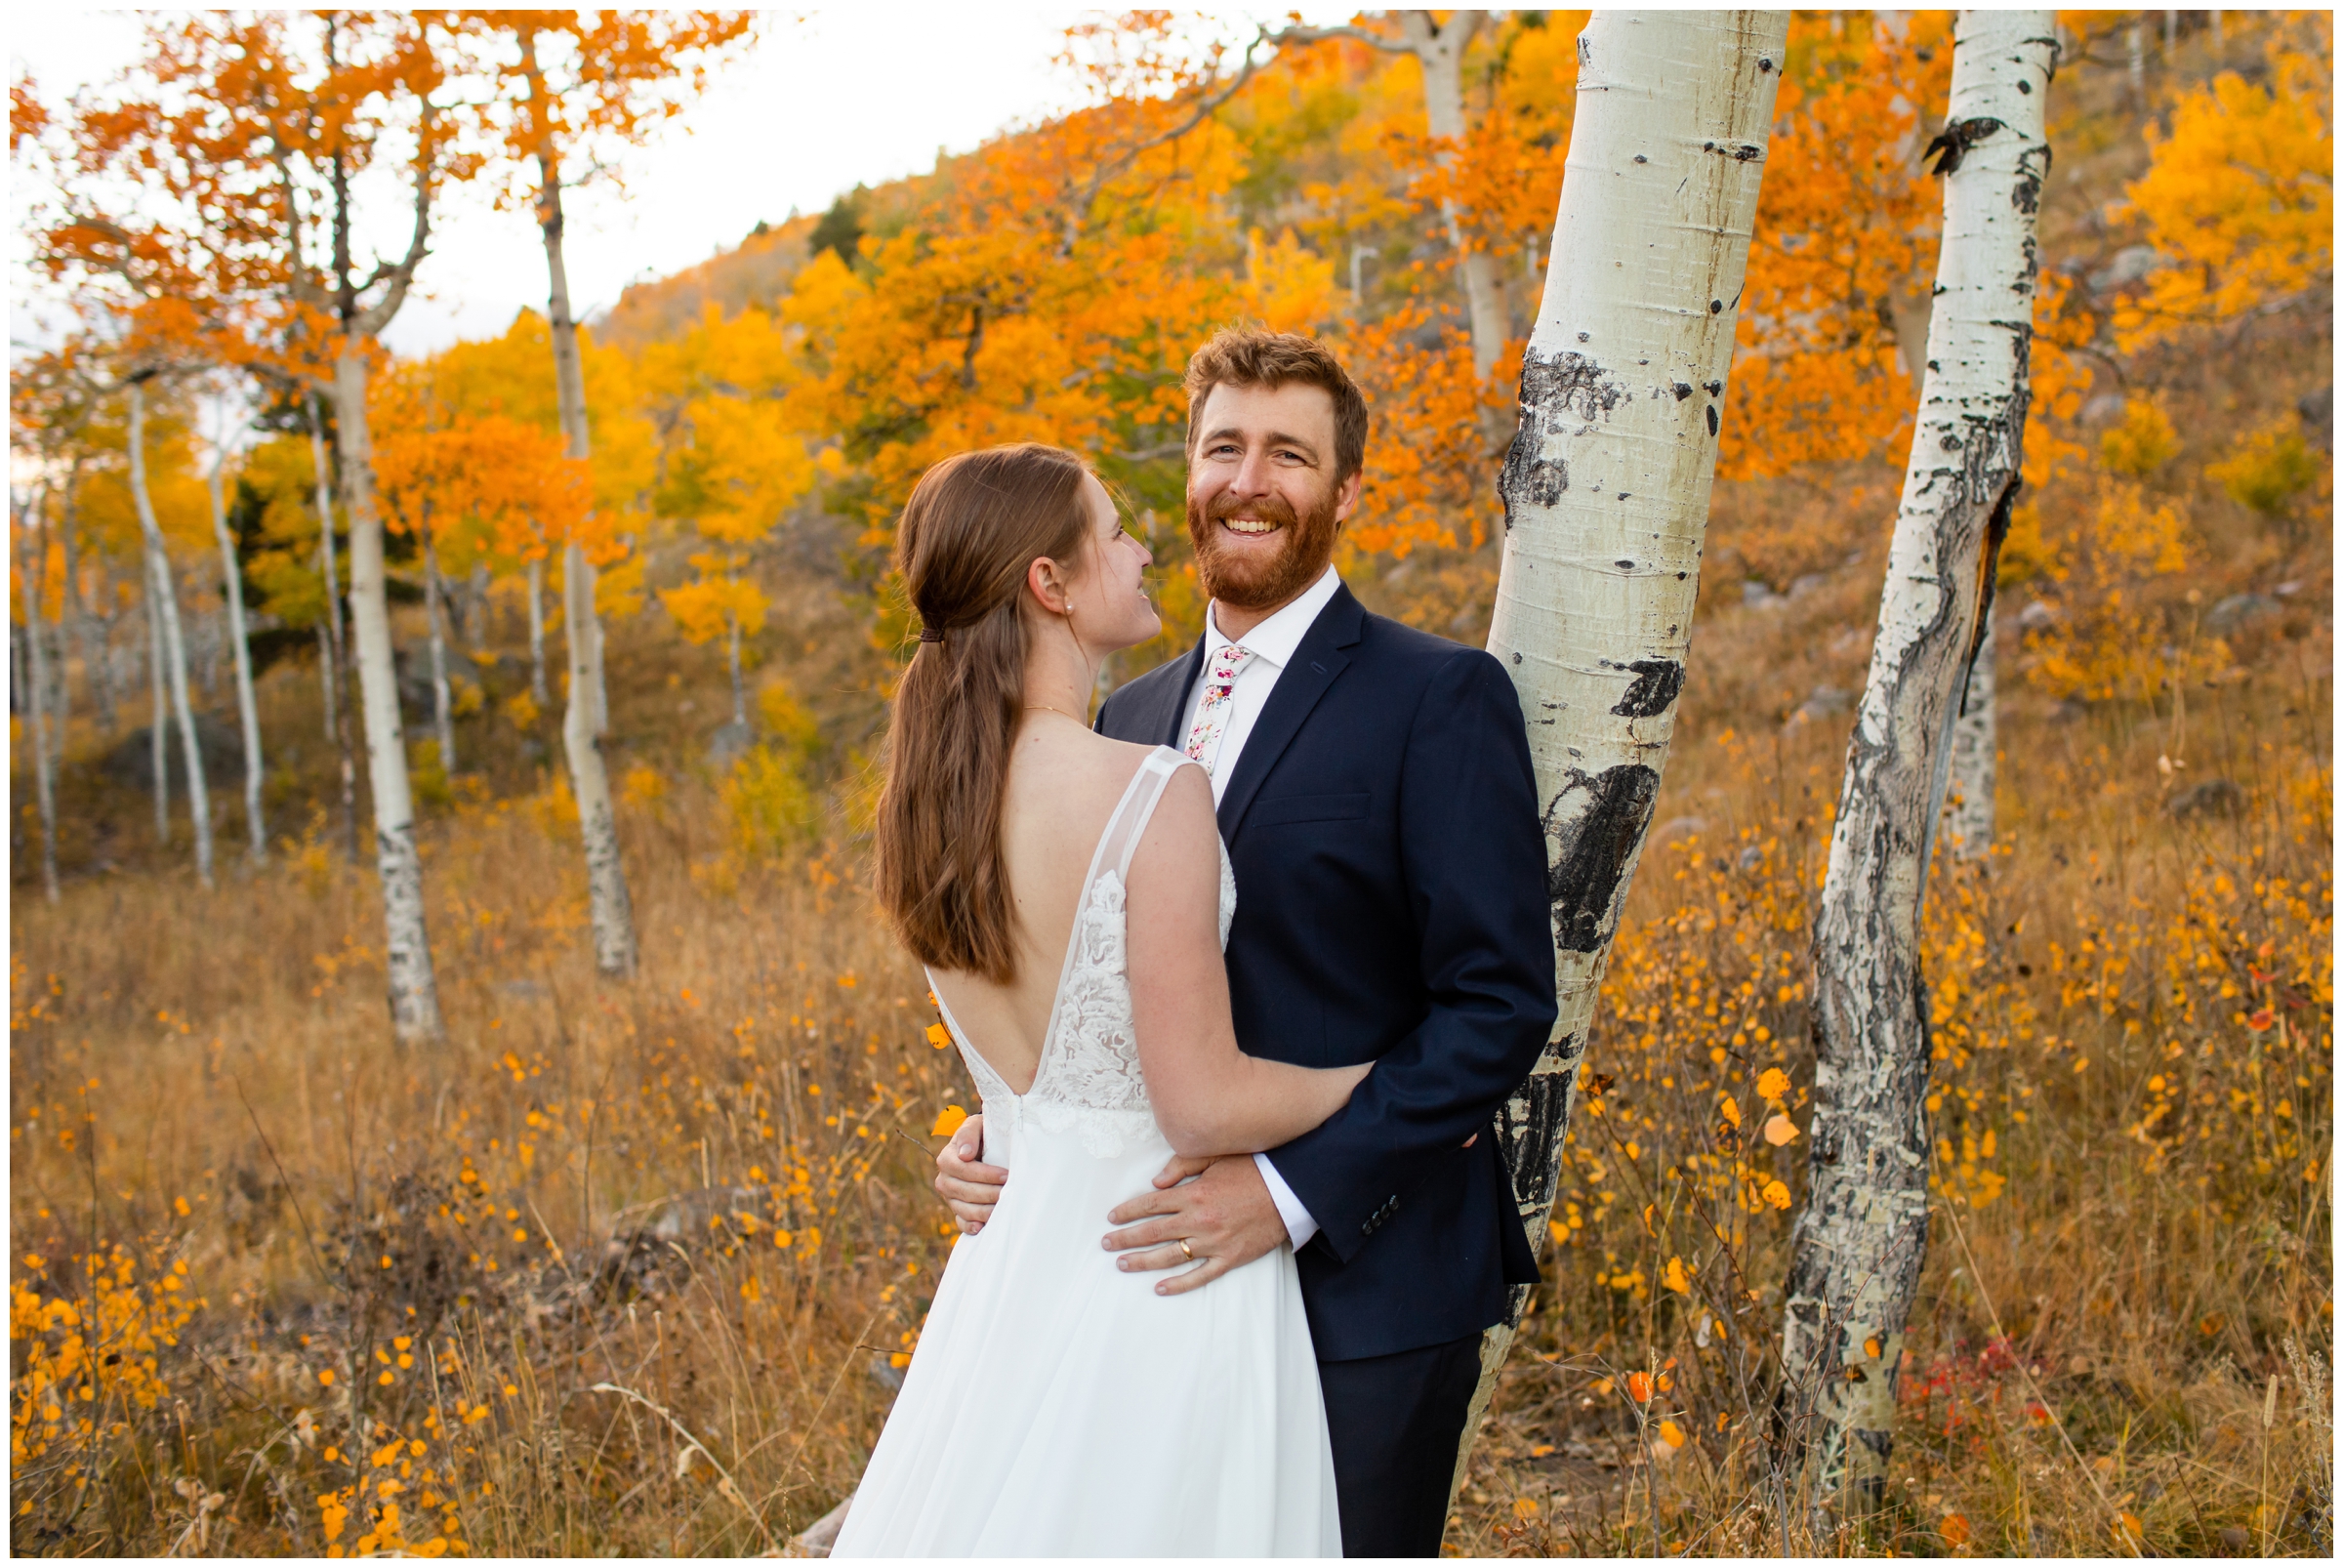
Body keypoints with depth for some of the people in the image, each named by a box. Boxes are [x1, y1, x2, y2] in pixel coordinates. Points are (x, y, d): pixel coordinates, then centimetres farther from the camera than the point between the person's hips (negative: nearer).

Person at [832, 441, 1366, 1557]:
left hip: (1012, 1252, 7)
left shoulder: (932, 789, 1)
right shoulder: (1154, 794, -22)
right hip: (1167, 1279, -7)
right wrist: (1384, 1076, -5)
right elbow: (1205, 1103, -19)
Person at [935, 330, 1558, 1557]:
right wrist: (1002, 1131, -1)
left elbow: (1501, 1003, -14)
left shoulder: (1442, 698, -8)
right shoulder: (1130, 716, 12)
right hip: (1173, 1278, 6)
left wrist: (1293, 1189, -21)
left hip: (1364, 1284, -5)